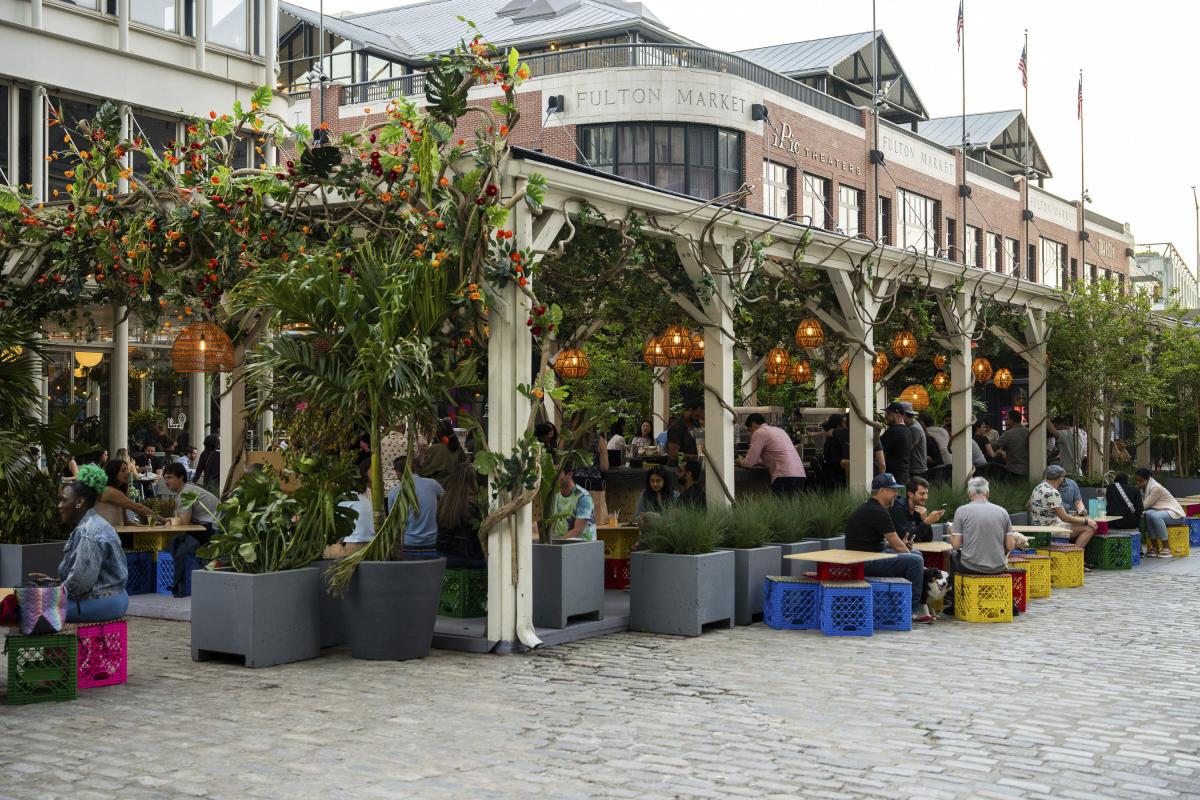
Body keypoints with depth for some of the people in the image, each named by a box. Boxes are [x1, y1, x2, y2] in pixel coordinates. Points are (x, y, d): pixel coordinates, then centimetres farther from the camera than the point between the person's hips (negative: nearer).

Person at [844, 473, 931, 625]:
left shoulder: (866, 508, 18)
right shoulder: (877, 512, -15)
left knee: (917, 554, 17)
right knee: (915, 560, -18)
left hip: (860, 560, 11)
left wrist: (892, 543, 12)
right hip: (866, 563, -11)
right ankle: (913, 611, -10)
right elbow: (897, 546, -11)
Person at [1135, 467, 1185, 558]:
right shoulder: (1144, 488, 8)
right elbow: (1142, 505, 2)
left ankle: (1166, 548, -30)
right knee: (1148, 514, -25)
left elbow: (1144, 505, -21)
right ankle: (1155, 547, -22)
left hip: (1175, 513, -8)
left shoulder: (1156, 488, -21)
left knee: (1155, 516, -37)